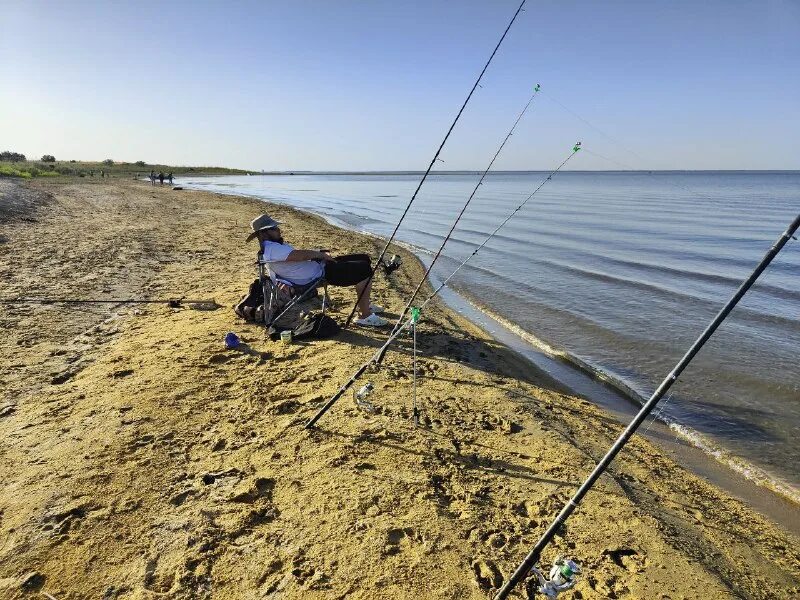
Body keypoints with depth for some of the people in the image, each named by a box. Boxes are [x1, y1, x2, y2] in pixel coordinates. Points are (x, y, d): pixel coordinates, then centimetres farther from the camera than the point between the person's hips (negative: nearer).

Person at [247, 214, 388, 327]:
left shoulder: (274, 245, 13)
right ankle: (365, 315, -10)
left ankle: (364, 304, 23)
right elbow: (301, 255, -29)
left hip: (319, 266, 11)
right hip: (320, 275, -11)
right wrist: (322, 255, -13)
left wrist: (320, 254, 3)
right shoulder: (270, 249, -21)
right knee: (365, 270, -16)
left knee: (364, 259, 14)